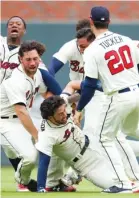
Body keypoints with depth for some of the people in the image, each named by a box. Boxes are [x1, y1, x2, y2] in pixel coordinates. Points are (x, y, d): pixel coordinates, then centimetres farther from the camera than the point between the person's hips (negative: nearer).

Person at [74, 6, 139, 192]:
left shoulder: (93, 50, -10)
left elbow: (90, 86, -9)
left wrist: (79, 109, 1)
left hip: (118, 98, -6)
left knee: (105, 138, 11)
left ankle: (123, 182, 3)